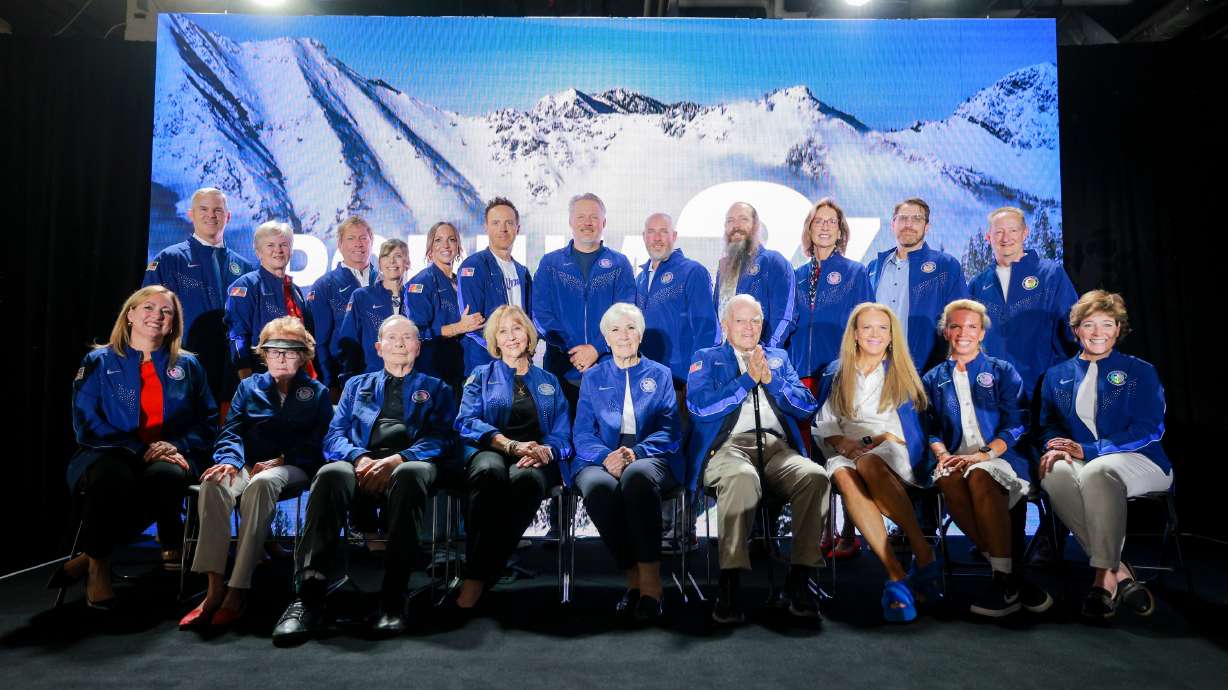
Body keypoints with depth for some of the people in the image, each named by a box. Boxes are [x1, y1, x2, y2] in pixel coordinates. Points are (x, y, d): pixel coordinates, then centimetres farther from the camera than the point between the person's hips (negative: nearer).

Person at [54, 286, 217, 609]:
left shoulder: (188, 365, 15)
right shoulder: (99, 362, 10)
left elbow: (207, 421, 12)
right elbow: (86, 423, 0)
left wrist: (179, 447, -10)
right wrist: (140, 450, -14)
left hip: (169, 458, 2)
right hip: (111, 454, -1)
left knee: (165, 476, -36)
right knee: (112, 477, -38)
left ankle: (86, 558, -17)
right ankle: (98, 564, -15)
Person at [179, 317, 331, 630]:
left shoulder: (317, 392, 15)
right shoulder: (249, 387, 22)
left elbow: (316, 443, 3)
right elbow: (231, 431, 9)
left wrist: (279, 460, -13)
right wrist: (230, 460, -13)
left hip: (293, 468, -2)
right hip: (249, 463, 3)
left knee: (260, 484, -39)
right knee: (214, 482, -34)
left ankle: (238, 590, -40)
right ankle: (215, 587, -39)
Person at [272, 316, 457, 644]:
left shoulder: (436, 389, 24)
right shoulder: (356, 385, 30)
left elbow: (441, 439, 6)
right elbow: (335, 435, 16)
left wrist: (397, 460, -14)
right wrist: (359, 457, -9)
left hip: (410, 464, -2)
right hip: (361, 463, 2)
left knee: (410, 474, -40)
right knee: (331, 474, -35)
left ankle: (393, 598, -39)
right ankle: (309, 596, -41)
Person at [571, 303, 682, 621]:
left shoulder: (660, 375, 17)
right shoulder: (593, 378, 19)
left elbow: (669, 429, 5)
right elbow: (582, 432, 8)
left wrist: (636, 453, -16)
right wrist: (605, 457, -15)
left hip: (649, 459, -1)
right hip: (601, 460, 1)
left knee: (637, 476, -38)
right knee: (599, 486, -36)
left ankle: (651, 581, -30)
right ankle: (634, 579, -21)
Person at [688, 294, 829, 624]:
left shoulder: (779, 358, 28)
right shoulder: (706, 358, 18)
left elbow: (806, 407, 15)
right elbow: (700, 407, -1)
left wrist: (770, 378, 2)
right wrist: (747, 379, -2)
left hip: (777, 446, 4)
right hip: (729, 446, -3)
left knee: (816, 477, -29)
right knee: (742, 478, -39)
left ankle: (800, 577, -21)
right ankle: (730, 583, -33)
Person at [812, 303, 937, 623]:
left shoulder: (901, 374, 14)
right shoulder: (835, 373, 18)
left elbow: (911, 425, 8)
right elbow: (823, 422, 14)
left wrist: (883, 437, -10)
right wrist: (840, 441, -6)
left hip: (893, 452, -2)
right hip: (847, 451, 2)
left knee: (868, 463, -40)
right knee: (844, 478, -37)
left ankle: (924, 555, -33)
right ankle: (896, 574, -41)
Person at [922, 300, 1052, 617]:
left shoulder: (1003, 372, 15)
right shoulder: (933, 379, 21)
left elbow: (1015, 425, 3)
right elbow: (931, 430, 14)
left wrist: (983, 454, -14)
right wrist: (943, 454, -9)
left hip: (1000, 458, -1)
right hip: (954, 460, 2)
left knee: (979, 475, -39)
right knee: (949, 480, -37)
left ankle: (1003, 579, -34)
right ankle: (1012, 576, -31)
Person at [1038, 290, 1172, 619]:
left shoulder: (1140, 371, 11)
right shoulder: (1057, 376, 20)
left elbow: (1149, 428, -2)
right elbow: (1048, 424, 15)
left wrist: (1088, 451, -15)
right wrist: (1057, 447, -12)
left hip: (1137, 462, -2)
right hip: (1081, 464, 2)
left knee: (1095, 471, -40)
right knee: (1055, 473, -36)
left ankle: (1104, 576, -33)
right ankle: (1119, 572, -31)